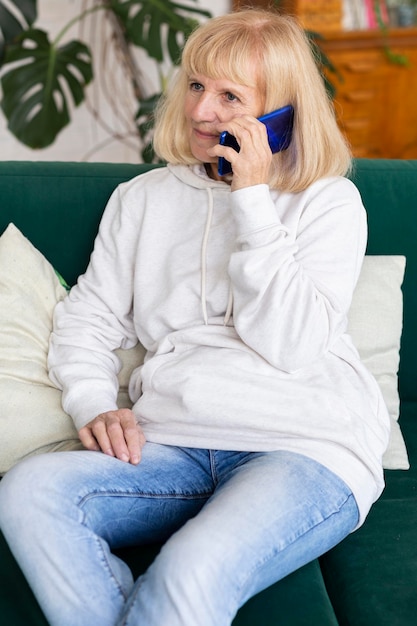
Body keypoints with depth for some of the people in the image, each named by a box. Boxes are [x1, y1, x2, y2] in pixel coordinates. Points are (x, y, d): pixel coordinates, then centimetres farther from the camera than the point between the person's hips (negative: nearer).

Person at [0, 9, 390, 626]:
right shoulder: (144, 198, 18)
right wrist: (94, 406, -3)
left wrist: (252, 200, -9)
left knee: (193, 571, -33)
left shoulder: (329, 202, 6)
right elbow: (86, 319, 17)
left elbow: (290, 345, -8)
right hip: (173, 449, 4)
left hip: (306, 452, -3)